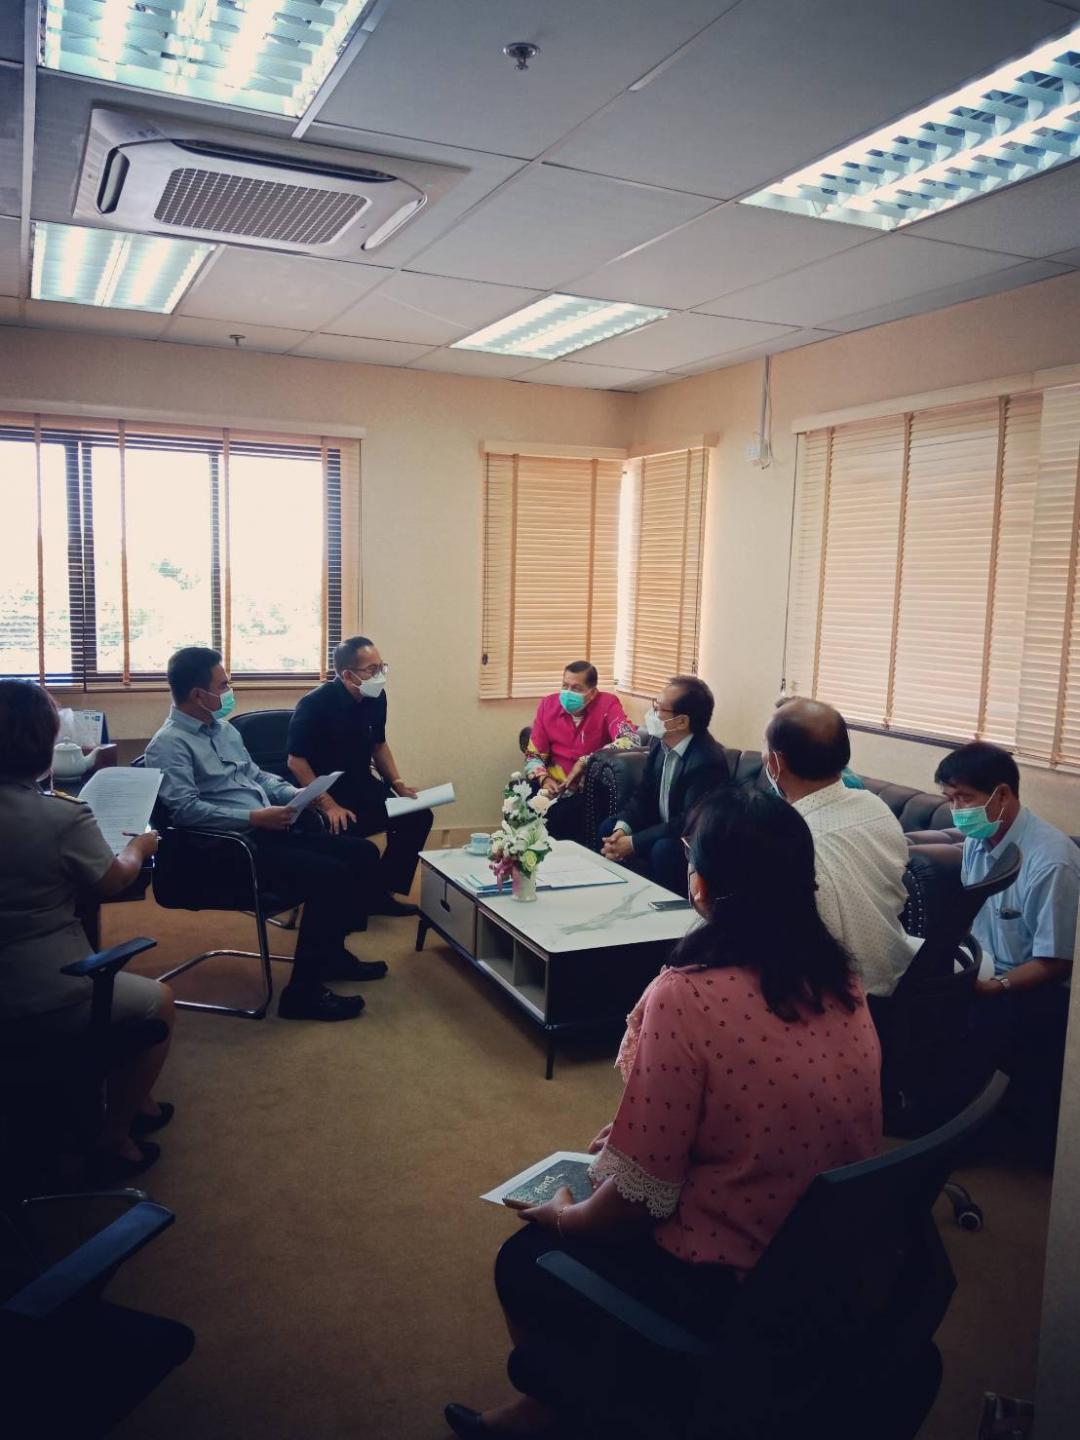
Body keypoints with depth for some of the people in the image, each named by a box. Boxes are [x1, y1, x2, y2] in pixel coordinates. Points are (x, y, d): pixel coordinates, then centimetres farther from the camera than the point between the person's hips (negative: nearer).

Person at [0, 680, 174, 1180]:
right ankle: (112, 1140, 25)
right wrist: (140, 847, 15)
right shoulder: (64, 818, -22)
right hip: (49, 999, -7)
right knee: (157, 1000, 22)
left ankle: (130, 1102, 44)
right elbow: (113, 882, -5)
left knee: (122, 986, 33)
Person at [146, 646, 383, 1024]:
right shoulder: (169, 745, -10)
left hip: (269, 831, 9)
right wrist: (254, 818, -24)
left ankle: (332, 953, 17)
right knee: (331, 876, -25)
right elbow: (186, 809, -22)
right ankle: (302, 993, -15)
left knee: (362, 853, 3)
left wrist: (297, 794, 7)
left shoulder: (224, 729, 18)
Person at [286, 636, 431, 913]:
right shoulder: (315, 704, -19)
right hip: (324, 794, -7)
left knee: (418, 816, -6)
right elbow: (296, 762, -19)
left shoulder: (376, 698, 2)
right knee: (341, 829, -34)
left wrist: (397, 783, 3)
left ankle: (381, 892, 7)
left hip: (362, 788, 7)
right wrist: (329, 806, -28)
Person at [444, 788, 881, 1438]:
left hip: (736, 1290, -7)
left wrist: (562, 1216, 1)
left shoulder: (687, 996, -27)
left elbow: (640, 1195, -20)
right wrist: (627, 1136, 14)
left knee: (525, 1260, 17)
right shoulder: (838, 978, -4)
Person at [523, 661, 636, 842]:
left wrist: (584, 762, -24)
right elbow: (533, 755, 7)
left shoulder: (607, 704, -10)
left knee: (557, 816, -31)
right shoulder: (548, 704, 2)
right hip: (554, 786, 4)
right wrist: (544, 779, -14)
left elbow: (630, 741, -27)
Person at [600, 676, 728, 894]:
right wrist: (622, 829, -16)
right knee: (608, 828, 1)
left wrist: (633, 843, -28)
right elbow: (643, 795, 3)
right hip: (662, 828, 8)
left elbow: (689, 823, -30)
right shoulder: (660, 741, -3)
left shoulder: (708, 760, -28)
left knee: (663, 850, -33)